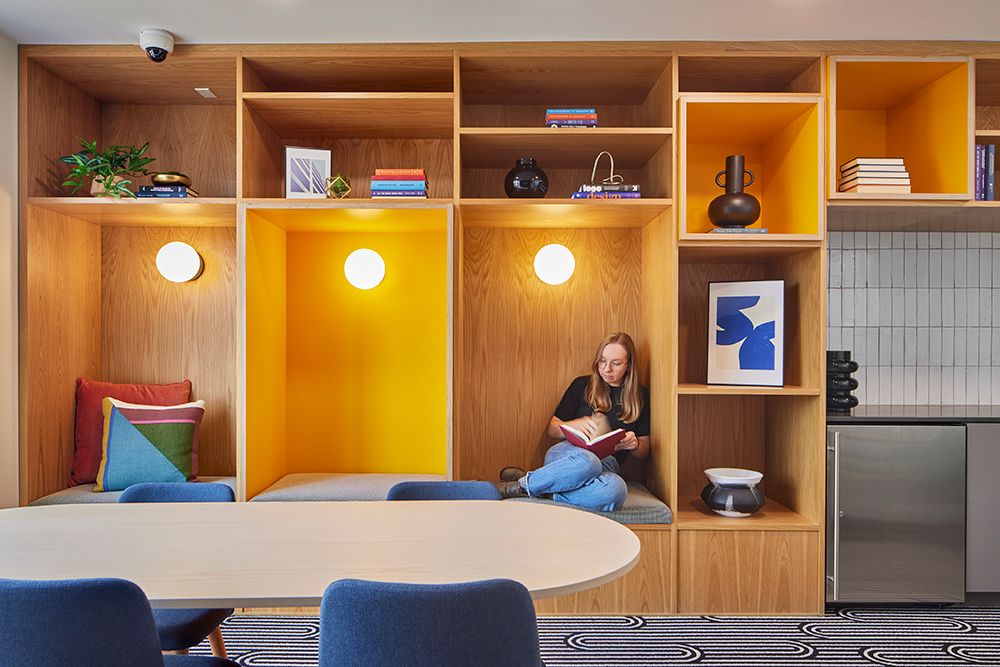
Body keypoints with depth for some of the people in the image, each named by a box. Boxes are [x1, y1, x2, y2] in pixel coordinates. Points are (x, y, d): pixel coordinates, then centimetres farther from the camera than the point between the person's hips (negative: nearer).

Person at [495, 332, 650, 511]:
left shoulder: (640, 395, 12)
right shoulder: (582, 385, 11)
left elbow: (644, 451, 16)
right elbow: (553, 430, 12)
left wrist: (634, 444, -9)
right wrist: (577, 424, -10)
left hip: (606, 463, 2)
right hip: (570, 452, -1)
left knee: (616, 490, -40)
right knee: (586, 461, -43)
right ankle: (523, 483, -22)